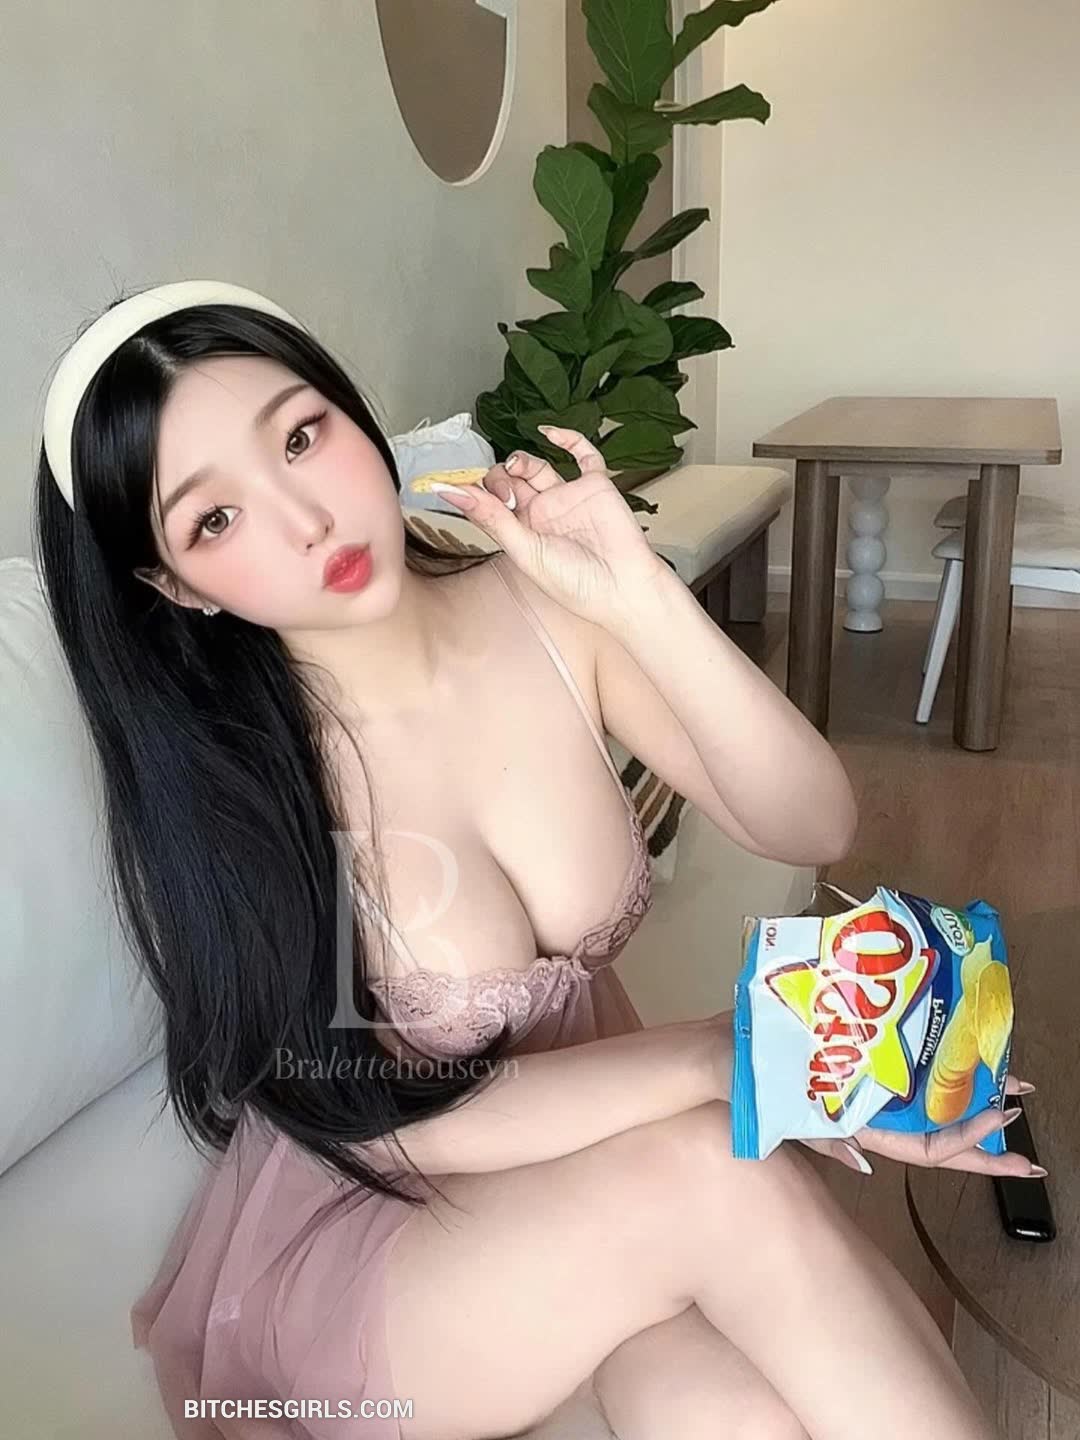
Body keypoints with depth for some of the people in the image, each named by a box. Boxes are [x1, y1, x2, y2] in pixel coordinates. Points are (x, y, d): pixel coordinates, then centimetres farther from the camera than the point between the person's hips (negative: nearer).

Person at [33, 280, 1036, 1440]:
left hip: (610, 1161, 3)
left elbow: (816, 831, -13)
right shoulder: (200, 783, -19)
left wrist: (640, 598, -27)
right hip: (356, 1238, -2)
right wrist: (725, 1056, -28)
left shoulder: (545, 610, -11)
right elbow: (391, 1119, -19)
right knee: (723, 1176, -28)